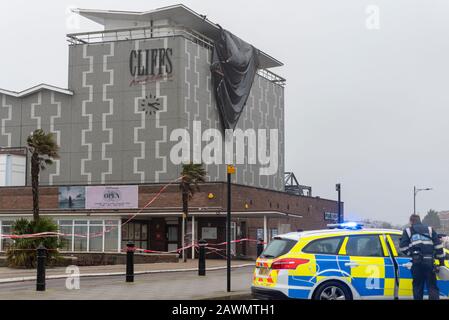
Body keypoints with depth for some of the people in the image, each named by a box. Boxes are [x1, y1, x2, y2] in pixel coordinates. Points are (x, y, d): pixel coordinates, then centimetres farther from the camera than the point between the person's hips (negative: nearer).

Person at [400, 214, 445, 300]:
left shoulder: (408, 231, 14)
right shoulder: (430, 230, 19)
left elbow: (403, 247, 1)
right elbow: (438, 246, 12)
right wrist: (441, 260, 15)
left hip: (417, 262, -1)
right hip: (429, 261, 1)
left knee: (417, 286, 8)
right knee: (432, 286, 2)